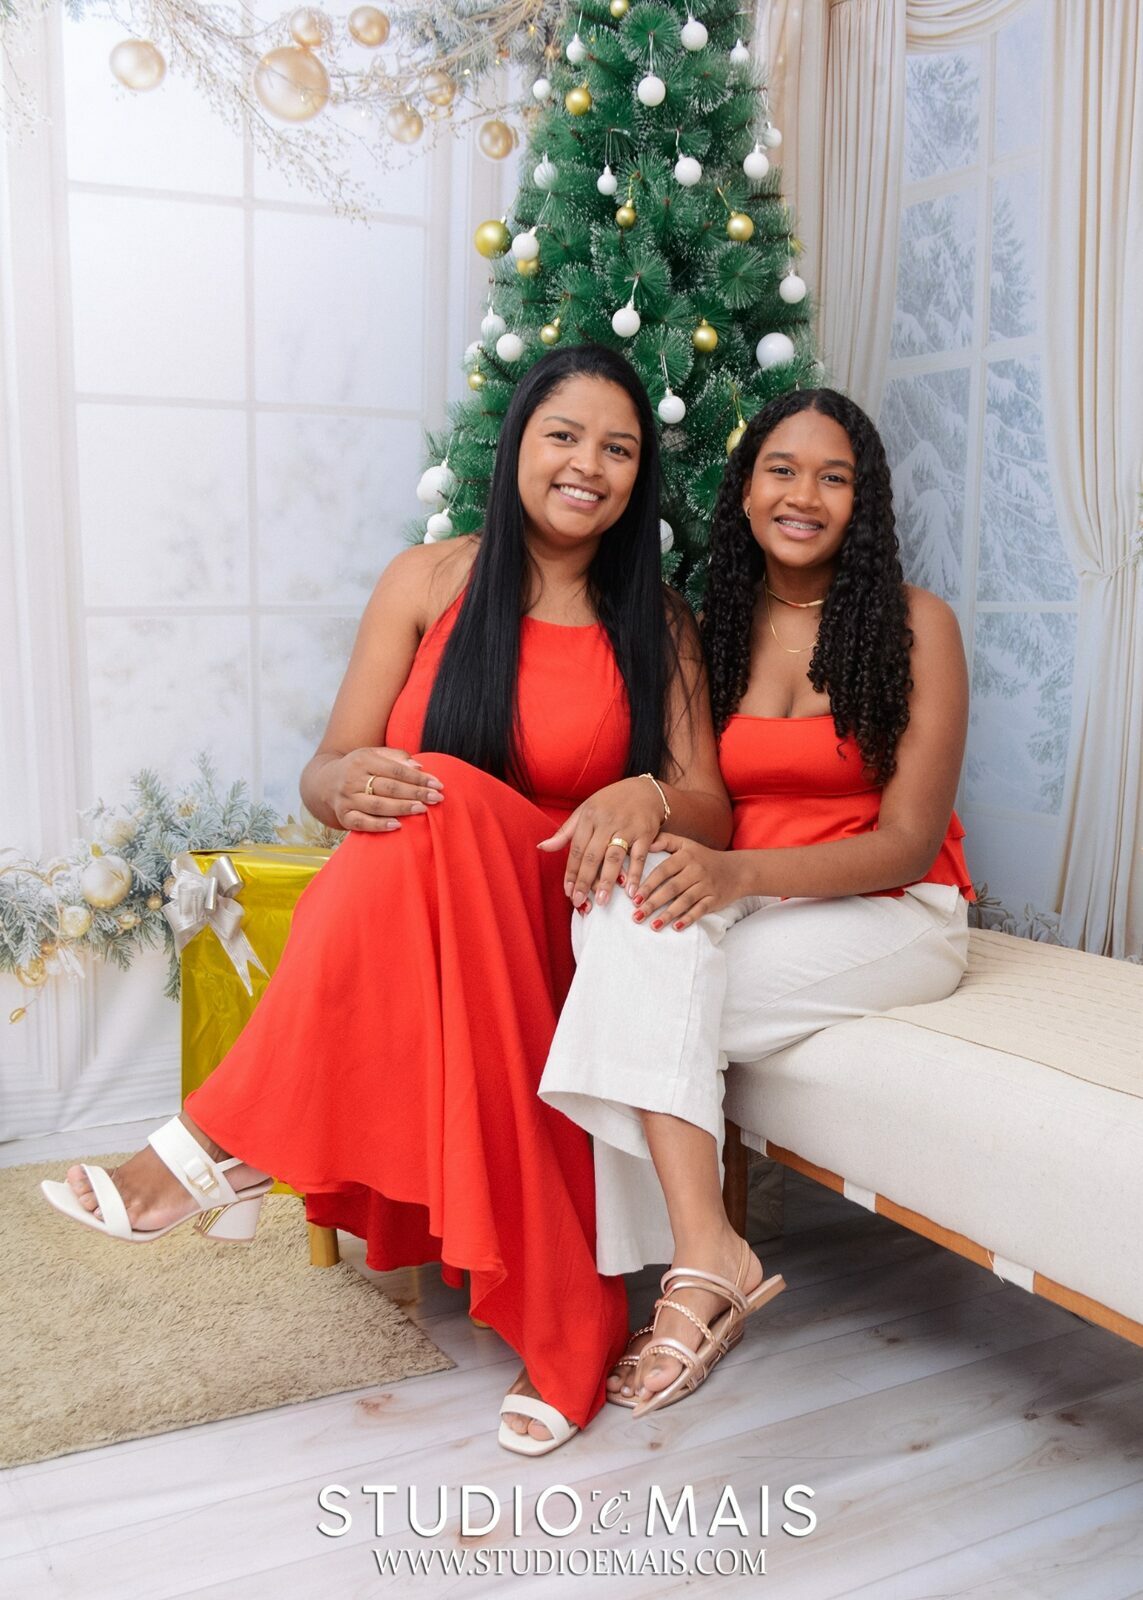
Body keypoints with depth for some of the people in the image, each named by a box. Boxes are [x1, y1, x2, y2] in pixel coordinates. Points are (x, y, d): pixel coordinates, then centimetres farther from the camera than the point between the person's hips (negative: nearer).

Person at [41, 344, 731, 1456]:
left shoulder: (657, 622, 8)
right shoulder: (430, 582, 6)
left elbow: (712, 810, 1)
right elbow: (321, 779, 2)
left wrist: (646, 798, -24)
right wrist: (351, 783, -26)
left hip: (557, 922, 0)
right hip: (402, 920, 1)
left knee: (446, 803, -34)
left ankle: (222, 1143, -30)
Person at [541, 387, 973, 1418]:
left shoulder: (915, 625, -5)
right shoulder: (713, 632, 9)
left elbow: (908, 841, -10)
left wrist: (742, 874, -26)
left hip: (894, 918, -4)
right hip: (744, 914, 4)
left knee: (650, 971, -29)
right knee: (637, 909, -30)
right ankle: (705, 1255, -33)